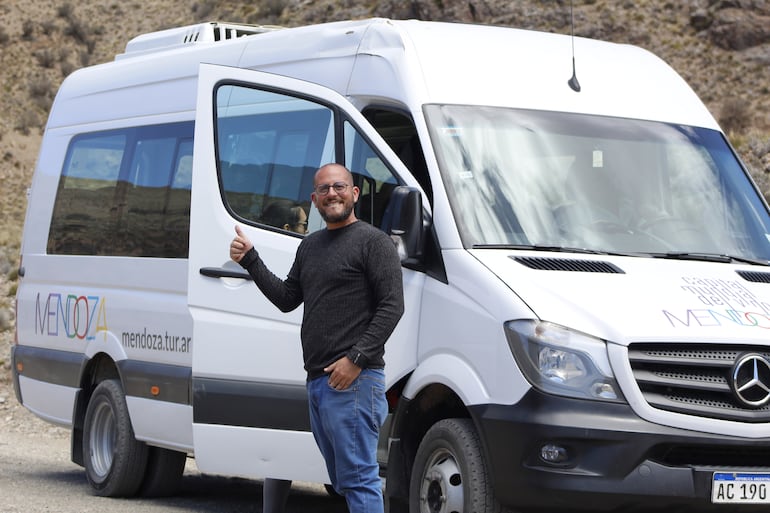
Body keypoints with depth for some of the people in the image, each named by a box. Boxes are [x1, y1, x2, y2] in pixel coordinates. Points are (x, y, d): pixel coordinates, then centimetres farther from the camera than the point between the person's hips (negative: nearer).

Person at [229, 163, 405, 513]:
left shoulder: (373, 242, -4)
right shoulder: (310, 246, 22)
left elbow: (392, 306, -11)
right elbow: (286, 299, 24)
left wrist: (356, 358, -18)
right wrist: (250, 260, 13)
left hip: (354, 380, -9)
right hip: (317, 380, 9)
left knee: (358, 478, -11)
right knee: (343, 480, 11)